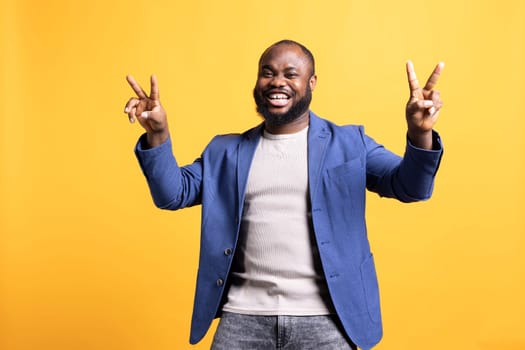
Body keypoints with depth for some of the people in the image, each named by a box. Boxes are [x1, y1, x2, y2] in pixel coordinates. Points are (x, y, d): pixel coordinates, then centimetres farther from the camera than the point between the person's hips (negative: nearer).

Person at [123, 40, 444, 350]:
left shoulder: (349, 143, 5)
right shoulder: (226, 151, 12)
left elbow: (410, 187, -4)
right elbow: (172, 193, 7)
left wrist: (420, 134, -25)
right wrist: (158, 134, -11)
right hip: (243, 316, 2)